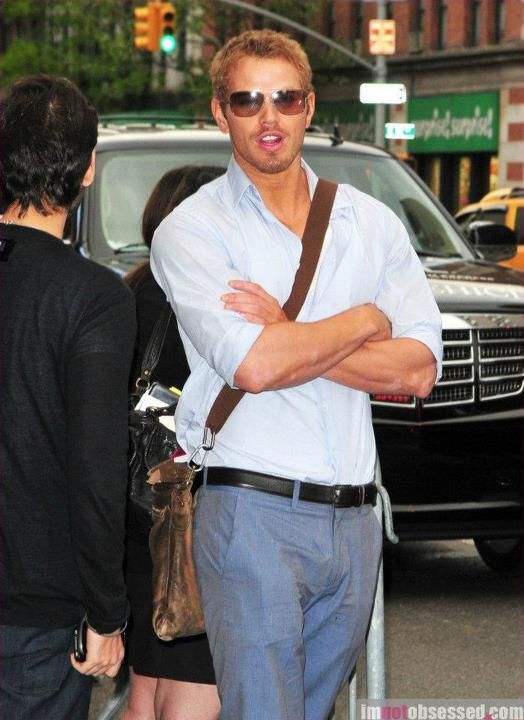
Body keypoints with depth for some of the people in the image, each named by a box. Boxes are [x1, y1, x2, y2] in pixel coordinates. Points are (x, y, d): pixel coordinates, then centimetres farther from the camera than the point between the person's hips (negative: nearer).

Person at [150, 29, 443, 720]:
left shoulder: (372, 222, 11)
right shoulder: (192, 228, -2)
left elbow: (419, 371, 0)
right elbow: (254, 368, -17)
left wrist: (287, 338, -10)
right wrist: (365, 321, -3)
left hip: (355, 518, 5)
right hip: (254, 513, -4)